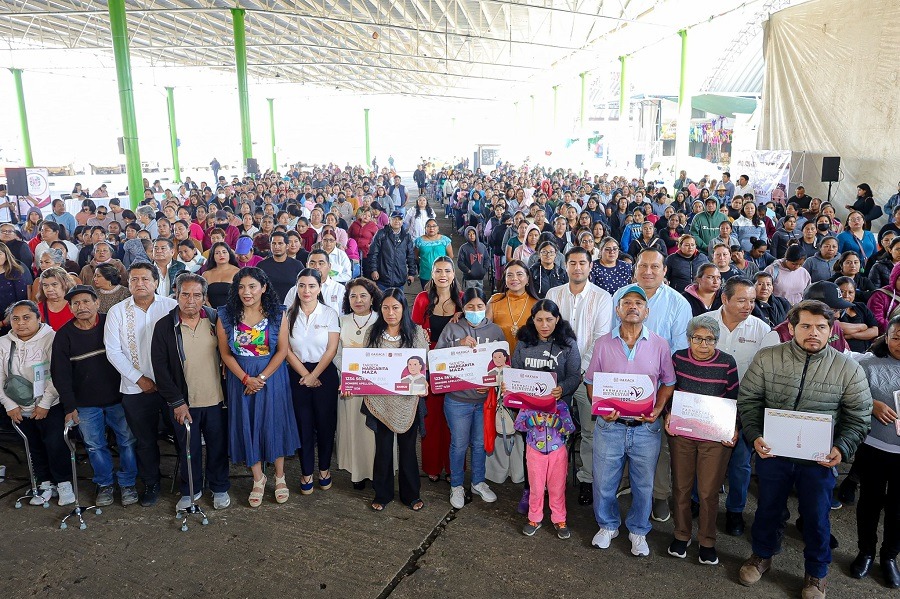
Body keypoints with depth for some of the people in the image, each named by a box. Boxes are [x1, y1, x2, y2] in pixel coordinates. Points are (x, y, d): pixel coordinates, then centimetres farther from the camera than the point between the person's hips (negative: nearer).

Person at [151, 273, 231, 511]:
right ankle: (190, 490, 33)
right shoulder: (164, 326, -5)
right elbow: (160, 368, -5)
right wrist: (176, 402, -9)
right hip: (183, 402, -1)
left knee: (218, 445, 12)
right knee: (188, 448, 12)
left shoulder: (216, 320, -2)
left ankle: (219, 488, 32)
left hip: (216, 399, 1)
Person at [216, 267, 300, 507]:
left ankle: (280, 476, 24)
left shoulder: (277, 314, -5)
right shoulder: (226, 315, -2)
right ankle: (258, 479, 25)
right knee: (247, 425, 8)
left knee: (274, 423, 6)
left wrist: (262, 377, -14)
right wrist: (246, 378, -12)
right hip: (240, 378, 1)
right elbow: (225, 353, -3)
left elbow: (283, 349, -7)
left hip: (272, 376, -1)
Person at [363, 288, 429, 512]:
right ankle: (382, 494, 28)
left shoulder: (416, 332, -1)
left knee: (407, 447, 11)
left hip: (408, 399, -1)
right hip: (380, 399, 1)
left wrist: (424, 384, -18)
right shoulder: (373, 333, 2)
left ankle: (411, 494, 28)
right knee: (383, 447, 10)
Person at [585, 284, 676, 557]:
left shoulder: (659, 345, -1)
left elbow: (668, 383, 7)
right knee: (604, 482, 11)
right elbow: (591, 382, 5)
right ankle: (607, 526, 36)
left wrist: (658, 409, -9)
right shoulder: (603, 343, -1)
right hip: (609, 426, 0)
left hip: (646, 428, 0)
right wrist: (602, 408, -11)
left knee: (643, 485, 13)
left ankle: (638, 531, 36)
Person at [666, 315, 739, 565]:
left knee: (709, 492, 5)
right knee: (681, 486, 12)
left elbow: (734, 400, 2)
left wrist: (733, 429, -10)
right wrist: (668, 415, -7)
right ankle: (681, 535, 32)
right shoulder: (679, 358, -4)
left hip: (715, 437, -2)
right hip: (681, 433, 2)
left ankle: (707, 541, 26)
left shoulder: (727, 363, -9)